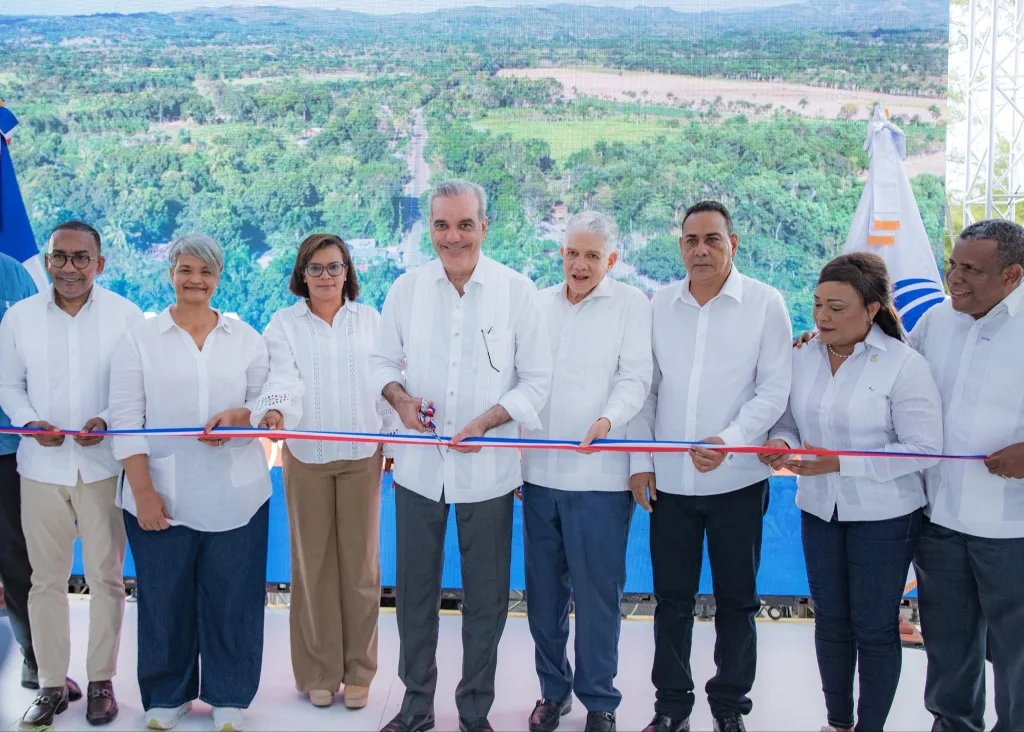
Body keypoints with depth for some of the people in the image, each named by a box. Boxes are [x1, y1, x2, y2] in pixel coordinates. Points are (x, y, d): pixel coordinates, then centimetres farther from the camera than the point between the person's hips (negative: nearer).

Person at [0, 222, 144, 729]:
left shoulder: (125, 315, -3)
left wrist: (110, 422, -16)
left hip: (103, 466, -2)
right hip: (41, 466, 2)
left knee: (106, 577, 6)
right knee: (46, 579, 8)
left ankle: (101, 681, 19)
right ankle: (51, 684, 20)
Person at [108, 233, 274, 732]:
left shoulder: (245, 338, 9)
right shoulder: (140, 339, 4)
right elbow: (125, 417, -1)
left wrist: (239, 417, -15)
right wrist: (143, 491, -9)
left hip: (234, 495, 1)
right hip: (161, 496, -1)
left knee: (232, 596, 5)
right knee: (164, 597, 6)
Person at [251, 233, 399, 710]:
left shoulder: (369, 320, 7)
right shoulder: (284, 324, 2)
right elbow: (284, 377, -14)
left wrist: (396, 438, 4)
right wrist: (275, 410, -34)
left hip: (361, 455, 1)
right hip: (305, 456, -1)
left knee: (359, 562, 4)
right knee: (313, 562, 5)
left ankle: (358, 670, 15)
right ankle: (319, 672, 16)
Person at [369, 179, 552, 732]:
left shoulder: (516, 290, -5)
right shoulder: (407, 288, 1)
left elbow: (537, 379, -3)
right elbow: (382, 360, 10)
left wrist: (487, 420, -16)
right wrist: (400, 397, -11)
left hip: (488, 470, -2)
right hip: (417, 464, 2)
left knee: (485, 600, 9)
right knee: (415, 592, 13)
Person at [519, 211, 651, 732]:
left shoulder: (631, 305, 0)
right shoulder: (538, 305, 13)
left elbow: (635, 377, -7)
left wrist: (609, 419, -27)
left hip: (599, 475, -4)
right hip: (539, 471, 4)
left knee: (597, 590, -1)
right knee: (543, 588, 11)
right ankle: (553, 689, 27)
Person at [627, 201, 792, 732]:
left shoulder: (765, 303, -3)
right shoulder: (660, 305, 5)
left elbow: (774, 388, -7)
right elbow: (645, 386, 8)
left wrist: (730, 440, -20)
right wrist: (641, 459, 3)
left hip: (737, 479, -2)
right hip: (668, 479, 2)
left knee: (736, 599, 9)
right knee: (671, 598, 10)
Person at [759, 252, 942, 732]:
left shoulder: (903, 364, -15)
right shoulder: (804, 359, 0)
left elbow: (924, 448, -18)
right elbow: (789, 419, 10)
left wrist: (840, 462, -24)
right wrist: (781, 443, -15)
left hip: (884, 516, -5)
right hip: (819, 511, 5)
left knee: (875, 628, 7)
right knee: (830, 622, 16)